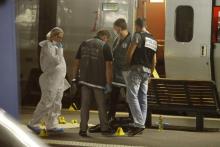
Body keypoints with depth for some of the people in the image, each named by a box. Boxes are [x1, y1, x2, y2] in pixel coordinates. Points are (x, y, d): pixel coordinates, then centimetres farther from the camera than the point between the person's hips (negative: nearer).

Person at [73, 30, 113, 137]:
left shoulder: (84, 44, 9)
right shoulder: (105, 46, -5)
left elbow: (77, 63, 9)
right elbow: (108, 66, -11)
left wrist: (74, 78, 15)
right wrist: (108, 84, -9)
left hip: (85, 80, 3)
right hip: (99, 81, -3)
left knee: (84, 105, 5)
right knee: (101, 105, 10)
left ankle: (83, 129, 0)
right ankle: (104, 128, 19)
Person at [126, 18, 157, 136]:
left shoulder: (138, 35, -7)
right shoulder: (153, 40, 18)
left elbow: (130, 52, -13)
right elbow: (154, 61, 21)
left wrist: (128, 63, 4)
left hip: (137, 69, -8)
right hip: (147, 71, 8)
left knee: (132, 96, -10)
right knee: (143, 98, 8)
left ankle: (139, 123, -20)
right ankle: (141, 124, 7)